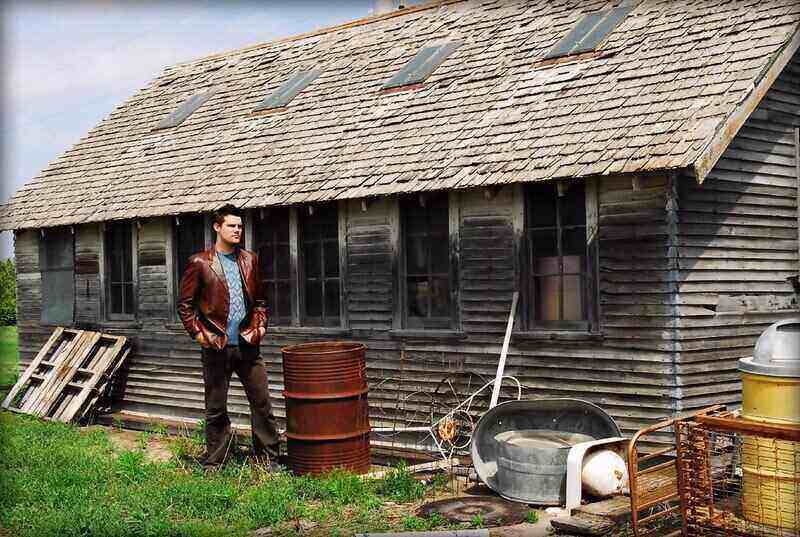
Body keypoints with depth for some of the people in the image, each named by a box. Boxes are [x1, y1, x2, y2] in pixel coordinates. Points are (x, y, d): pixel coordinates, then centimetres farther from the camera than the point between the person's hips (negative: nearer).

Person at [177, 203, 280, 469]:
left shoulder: (250, 260, 10)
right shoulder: (200, 262, -2)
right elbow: (185, 304, 1)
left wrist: (260, 325, 7)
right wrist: (198, 332, -7)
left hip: (247, 345, 3)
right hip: (216, 346, -3)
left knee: (262, 403, 3)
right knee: (216, 410, 7)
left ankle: (268, 460, 14)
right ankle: (213, 464, 18)